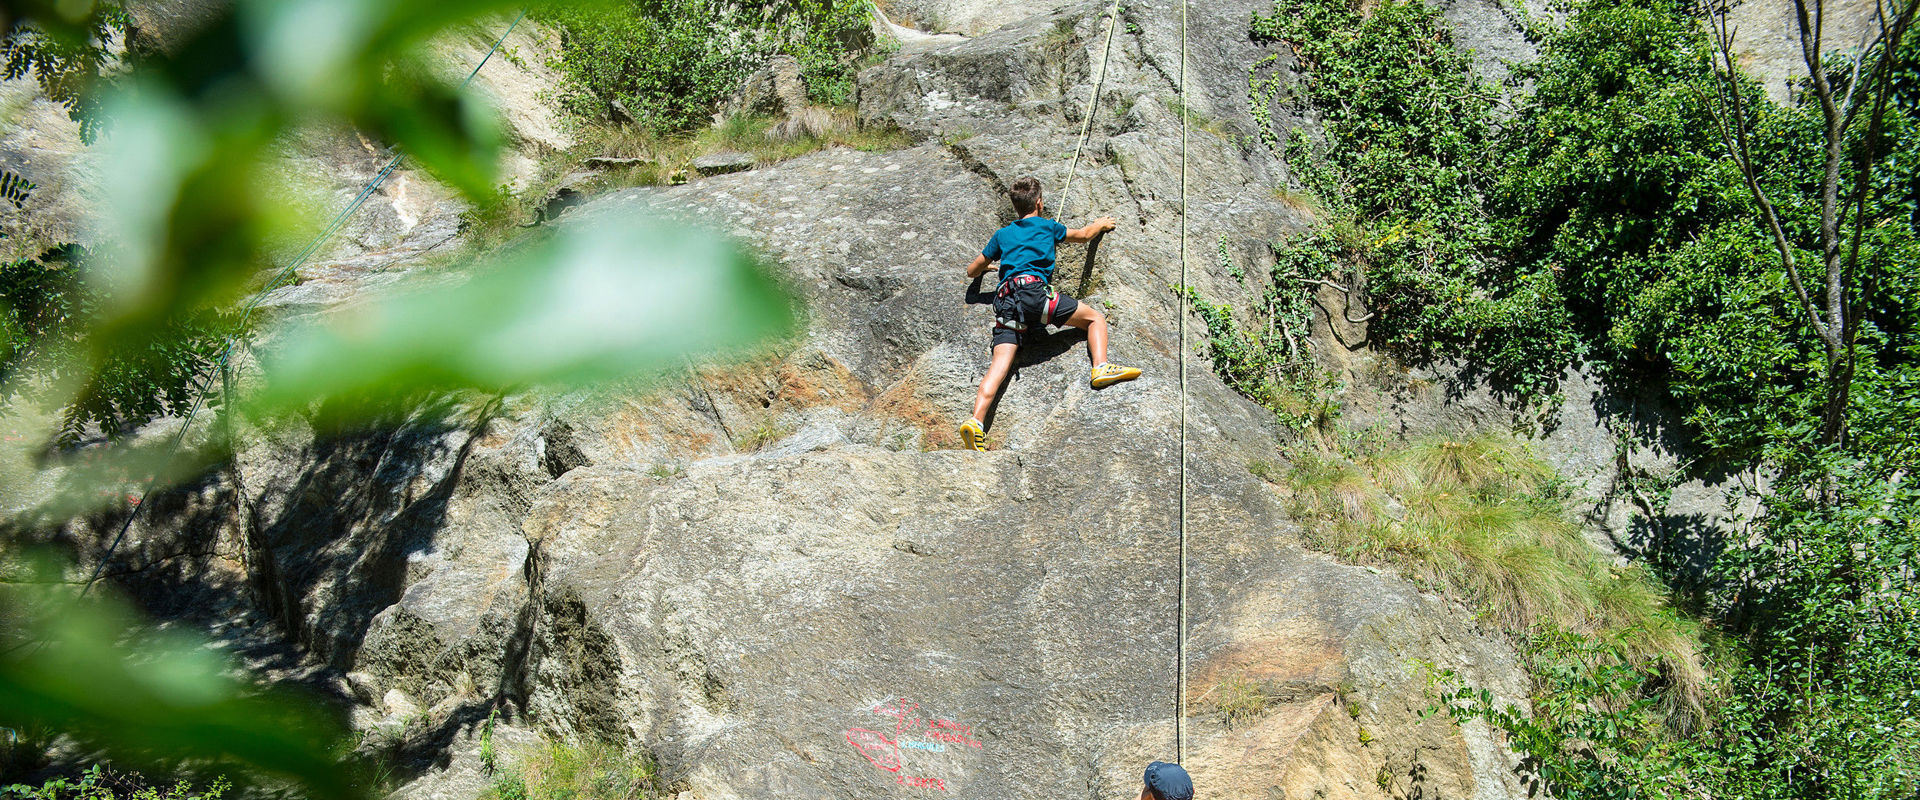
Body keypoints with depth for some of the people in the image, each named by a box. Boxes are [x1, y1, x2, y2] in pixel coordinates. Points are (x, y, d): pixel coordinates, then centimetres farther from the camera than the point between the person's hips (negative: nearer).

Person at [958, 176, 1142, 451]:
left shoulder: (1002, 235, 29)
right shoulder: (1047, 226, 21)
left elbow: (972, 271, 34)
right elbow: (1084, 235, 38)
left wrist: (988, 265, 57)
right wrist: (1101, 224, 59)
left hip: (1005, 302, 3)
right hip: (1033, 290, -3)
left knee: (1001, 363, -11)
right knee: (1095, 317, 9)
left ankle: (976, 422, -33)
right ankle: (1101, 368, -18)